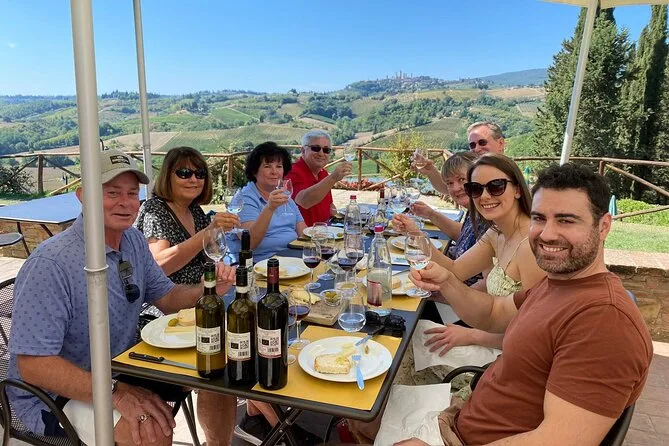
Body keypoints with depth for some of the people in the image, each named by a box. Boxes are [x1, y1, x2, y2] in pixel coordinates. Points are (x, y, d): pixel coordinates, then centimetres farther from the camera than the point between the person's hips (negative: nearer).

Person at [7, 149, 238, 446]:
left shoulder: (133, 240, -1)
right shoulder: (51, 264, -25)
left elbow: (166, 297, 8)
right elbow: (33, 365, -25)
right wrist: (115, 392, -35)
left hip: (124, 366, 8)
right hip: (59, 392, -7)